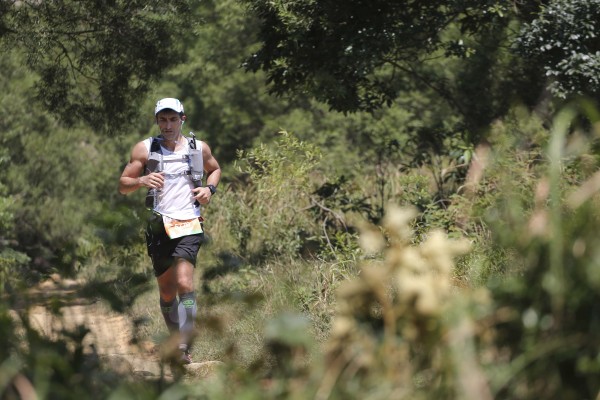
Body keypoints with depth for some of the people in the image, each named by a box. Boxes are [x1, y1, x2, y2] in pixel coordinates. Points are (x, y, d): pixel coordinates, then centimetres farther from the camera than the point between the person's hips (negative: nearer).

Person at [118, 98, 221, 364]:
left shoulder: (199, 148, 9)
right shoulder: (144, 149, 5)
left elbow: (215, 169, 29)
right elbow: (122, 186, 4)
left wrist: (210, 188, 7)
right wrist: (141, 180, -18)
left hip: (189, 225, -1)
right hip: (160, 225, 1)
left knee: (184, 284, -20)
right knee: (166, 292, 8)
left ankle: (184, 347, -23)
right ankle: (177, 340, 25)